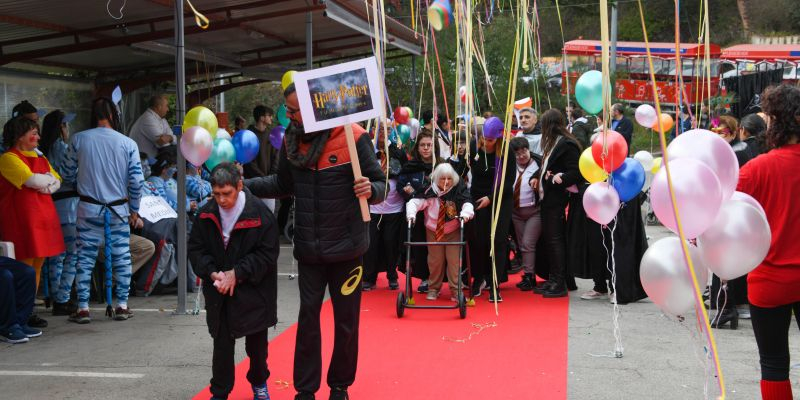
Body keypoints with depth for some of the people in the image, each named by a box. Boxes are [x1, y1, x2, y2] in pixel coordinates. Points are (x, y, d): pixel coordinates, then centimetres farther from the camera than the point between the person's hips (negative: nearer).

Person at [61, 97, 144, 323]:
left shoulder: (78, 140, -2)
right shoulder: (128, 144, -3)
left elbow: (68, 176, 4)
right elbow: (137, 181, -4)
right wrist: (134, 210, 9)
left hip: (88, 208, 0)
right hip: (119, 210, 0)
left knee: (85, 258, 6)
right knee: (122, 258, 10)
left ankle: (83, 309, 7)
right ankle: (122, 306, 14)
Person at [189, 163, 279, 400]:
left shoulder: (259, 213, -15)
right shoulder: (206, 215, -3)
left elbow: (268, 254, -12)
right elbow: (195, 249, 4)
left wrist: (237, 273, -19)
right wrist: (212, 273, -13)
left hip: (253, 290, -2)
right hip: (218, 291, 2)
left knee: (257, 344, 13)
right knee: (222, 345, 2)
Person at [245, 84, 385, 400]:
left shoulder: (353, 137, -15)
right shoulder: (291, 139, 0)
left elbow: (380, 185, -9)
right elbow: (284, 184, 14)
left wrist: (370, 190, -31)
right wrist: (244, 185, 4)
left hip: (346, 247, -3)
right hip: (308, 249, 3)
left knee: (346, 320, 10)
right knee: (308, 316, 8)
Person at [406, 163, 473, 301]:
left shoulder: (458, 190, -13)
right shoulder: (430, 192, -14)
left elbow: (467, 203, -25)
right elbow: (414, 202, -19)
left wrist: (465, 213, -46)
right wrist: (411, 214, -38)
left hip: (453, 232, -1)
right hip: (433, 231, 1)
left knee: (454, 261, -5)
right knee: (435, 261, 9)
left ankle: (455, 290, 5)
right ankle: (434, 288, 25)